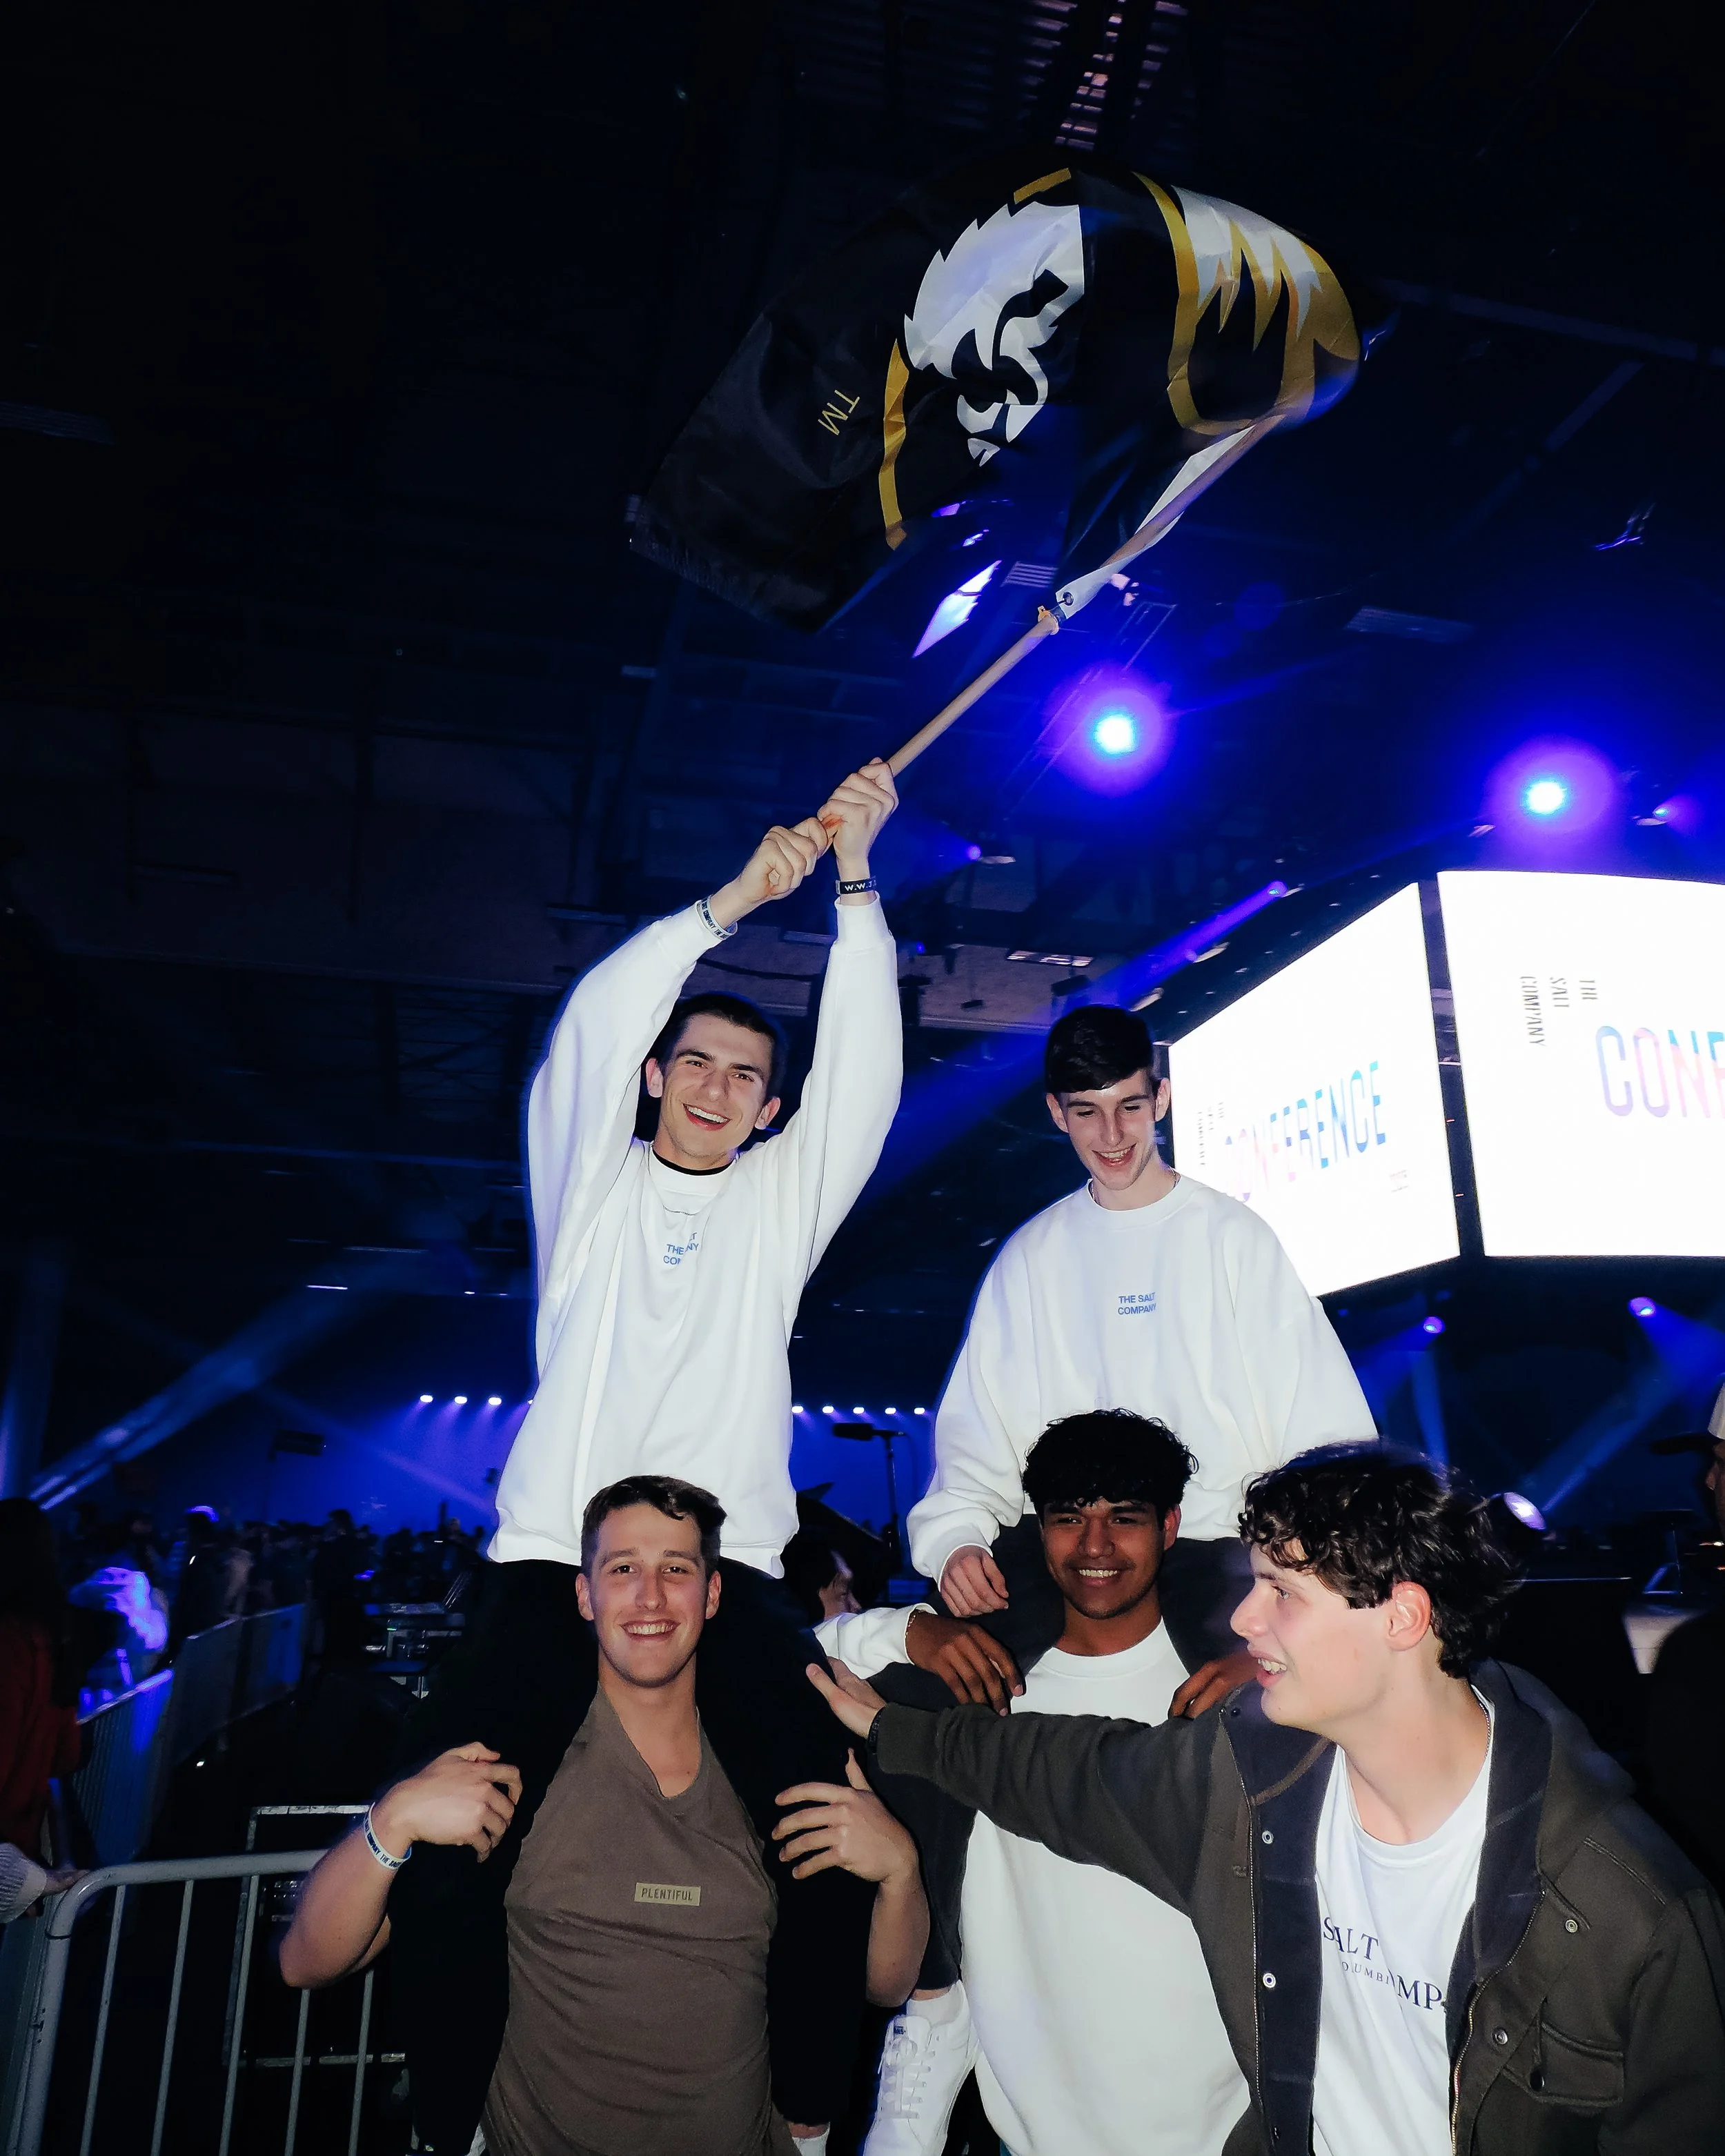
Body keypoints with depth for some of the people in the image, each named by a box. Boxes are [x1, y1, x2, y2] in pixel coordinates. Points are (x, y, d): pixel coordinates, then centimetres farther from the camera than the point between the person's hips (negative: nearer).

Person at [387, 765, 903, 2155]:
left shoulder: (780, 1200, 17)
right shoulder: (590, 1178, 14)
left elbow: (864, 1070, 6)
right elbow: (593, 1027, -2)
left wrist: (855, 879, 1)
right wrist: (733, 902, -8)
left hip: (731, 1570, 1)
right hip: (554, 1565, 0)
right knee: (447, 1864, -12)